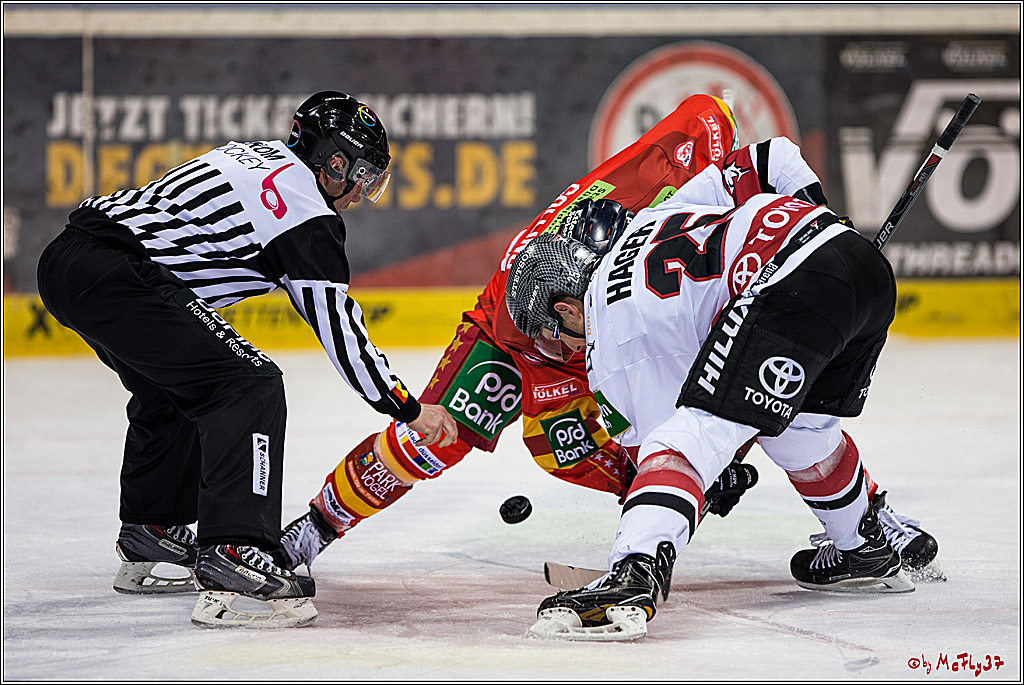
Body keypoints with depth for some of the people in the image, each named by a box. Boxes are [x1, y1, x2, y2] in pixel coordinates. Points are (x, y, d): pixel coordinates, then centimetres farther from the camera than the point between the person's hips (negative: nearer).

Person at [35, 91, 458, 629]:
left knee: (172, 388, 30)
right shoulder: (308, 215, -4)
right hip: (114, 277, -10)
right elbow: (339, 329, -3)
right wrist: (409, 410, 4)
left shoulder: (262, 156, 21)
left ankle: (149, 535, 42)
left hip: (64, 261, 10)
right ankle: (228, 556, -22)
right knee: (249, 387, -12)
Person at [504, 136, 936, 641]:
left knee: (696, 430, -14)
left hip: (794, 289, -9)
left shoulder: (610, 340, 8)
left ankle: (633, 578, -34)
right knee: (801, 426, 31)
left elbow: (667, 428, 10)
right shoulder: (656, 219, 30)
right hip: (865, 260, 9)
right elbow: (775, 159, 30)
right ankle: (868, 553, 48)